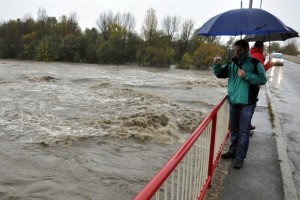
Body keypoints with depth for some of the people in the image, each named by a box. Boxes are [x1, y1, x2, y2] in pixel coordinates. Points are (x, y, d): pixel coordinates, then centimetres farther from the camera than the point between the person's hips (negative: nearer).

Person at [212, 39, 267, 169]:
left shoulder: (255, 64, -7)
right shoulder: (233, 64, 7)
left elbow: (263, 80, -12)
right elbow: (220, 74, 6)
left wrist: (246, 76, -21)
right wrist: (217, 65, -13)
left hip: (247, 103, -5)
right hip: (233, 102, 5)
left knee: (243, 131, 2)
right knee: (233, 129, 17)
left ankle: (240, 157, 12)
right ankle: (233, 151, 33)